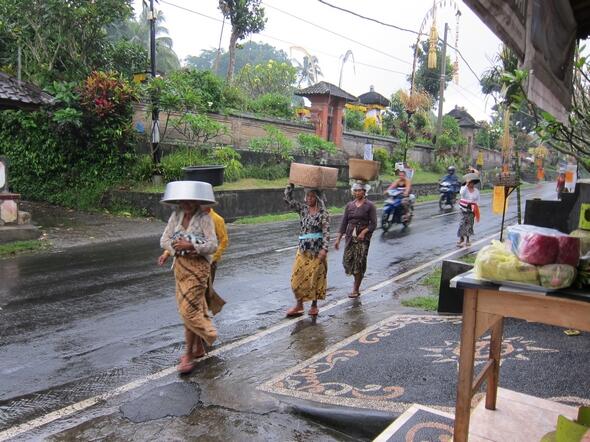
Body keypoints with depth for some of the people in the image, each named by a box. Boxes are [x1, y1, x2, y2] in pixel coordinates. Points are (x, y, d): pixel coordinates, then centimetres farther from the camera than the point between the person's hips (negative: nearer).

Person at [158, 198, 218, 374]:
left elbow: (213, 245, -16)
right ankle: (198, 347, 30)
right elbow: (164, 240, 3)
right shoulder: (176, 216, 5)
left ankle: (189, 355, 2)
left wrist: (190, 246, -27)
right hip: (180, 265, 6)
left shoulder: (204, 218, -11)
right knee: (194, 307, 15)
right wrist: (176, 248, -16)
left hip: (198, 267, -6)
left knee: (189, 309, -9)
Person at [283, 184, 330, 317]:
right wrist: (291, 184, -8)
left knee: (315, 278, 5)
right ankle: (299, 304, 19)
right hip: (303, 248, 4)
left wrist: (324, 249, -22)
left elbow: (326, 232, -13)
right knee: (297, 277, 5)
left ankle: (314, 305, 22)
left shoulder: (323, 213, -8)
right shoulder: (302, 209, 5)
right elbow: (288, 198, -2)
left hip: (317, 250, -4)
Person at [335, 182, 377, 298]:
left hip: (363, 237, -4)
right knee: (347, 260, -1)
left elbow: (373, 224, -5)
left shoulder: (369, 206, -1)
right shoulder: (349, 205, 10)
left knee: (359, 262, -4)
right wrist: (338, 238, 5)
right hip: (350, 236, 4)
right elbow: (344, 223, 10)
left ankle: (356, 289, 6)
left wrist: (364, 232, -20)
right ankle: (357, 280, 27)